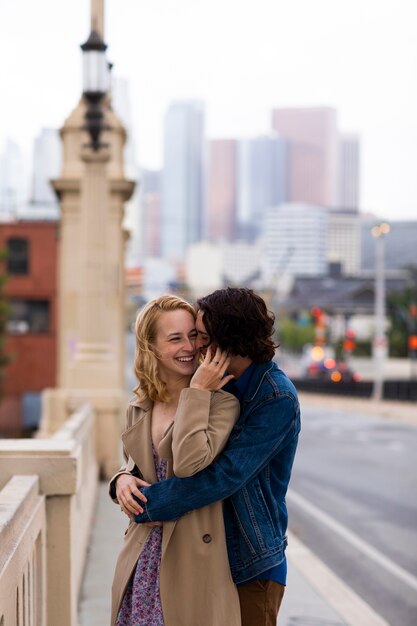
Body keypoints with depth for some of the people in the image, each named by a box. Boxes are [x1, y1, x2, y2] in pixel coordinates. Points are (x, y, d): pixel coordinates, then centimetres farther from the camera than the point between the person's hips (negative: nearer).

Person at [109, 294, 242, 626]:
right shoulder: (140, 408, 8)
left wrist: (196, 393, -18)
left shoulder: (221, 402, -10)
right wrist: (122, 479, -1)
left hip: (194, 557, -5)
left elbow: (189, 463, -25)